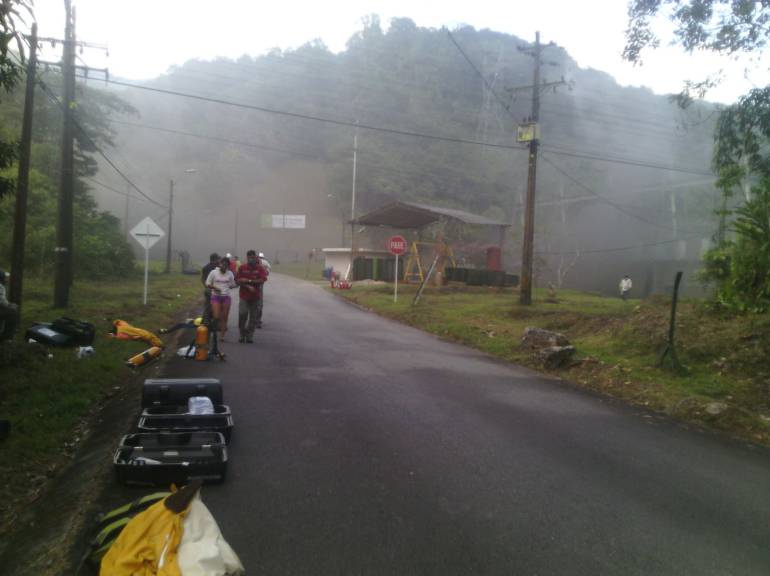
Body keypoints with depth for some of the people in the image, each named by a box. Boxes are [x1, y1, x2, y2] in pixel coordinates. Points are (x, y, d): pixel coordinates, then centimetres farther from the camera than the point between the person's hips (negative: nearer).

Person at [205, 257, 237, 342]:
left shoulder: (230, 274, 3)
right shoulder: (213, 272, -2)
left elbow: (233, 285, 8)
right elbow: (208, 283, 3)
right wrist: (214, 288, -16)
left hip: (226, 297, 2)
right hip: (216, 296, -2)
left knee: (224, 317, 3)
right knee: (216, 316, -11)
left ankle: (222, 335, 12)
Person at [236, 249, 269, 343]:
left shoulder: (260, 268, 1)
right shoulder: (242, 268, 3)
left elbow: (262, 280, -11)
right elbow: (238, 281, -3)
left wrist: (248, 281, -14)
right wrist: (248, 286, -15)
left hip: (256, 297, 0)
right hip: (244, 296, 0)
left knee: (253, 318, 4)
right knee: (242, 316, -5)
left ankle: (249, 336, 13)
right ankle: (242, 335, 12)